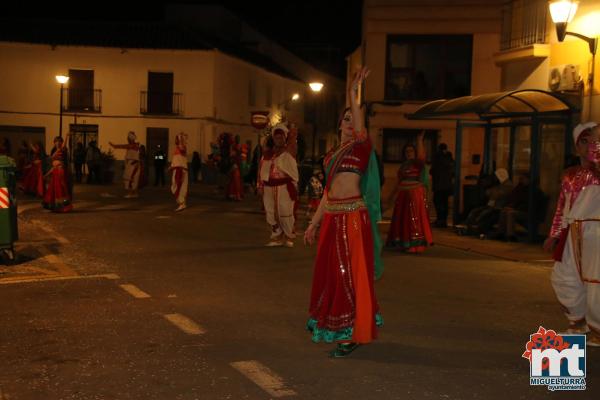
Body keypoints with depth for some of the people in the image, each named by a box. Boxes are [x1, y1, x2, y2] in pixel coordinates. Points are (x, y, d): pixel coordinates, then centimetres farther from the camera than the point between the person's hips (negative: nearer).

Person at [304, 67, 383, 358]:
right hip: (332, 217, 7)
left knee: (351, 273, -4)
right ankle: (330, 323, 33)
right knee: (329, 272, 15)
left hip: (353, 216, -7)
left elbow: (360, 129, -24)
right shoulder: (332, 155, 16)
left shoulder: (361, 146, -2)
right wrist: (314, 224, 19)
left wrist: (353, 94, -34)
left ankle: (354, 334, 2)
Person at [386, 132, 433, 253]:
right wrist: (392, 195, 21)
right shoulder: (403, 165, 16)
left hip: (416, 194, -7)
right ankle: (405, 244, 16)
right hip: (403, 195, 7)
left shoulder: (418, 163, -3)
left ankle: (416, 245, -4)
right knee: (402, 220, 8)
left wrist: (419, 141, -30)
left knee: (415, 220, -6)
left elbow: (421, 156, -26)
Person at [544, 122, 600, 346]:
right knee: (563, 277, 12)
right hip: (573, 233, 7)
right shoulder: (570, 175, 15)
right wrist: (554, 235, 16)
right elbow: (562, 207, 17)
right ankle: (578, 320, 30)